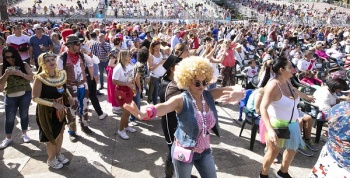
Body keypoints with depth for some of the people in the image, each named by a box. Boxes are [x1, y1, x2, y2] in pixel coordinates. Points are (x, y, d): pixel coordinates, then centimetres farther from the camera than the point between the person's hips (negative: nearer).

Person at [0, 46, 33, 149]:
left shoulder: (24, 65, -3)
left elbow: (31, 77, -8)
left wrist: (22, 74, -25)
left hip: (25, 94, -1)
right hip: (10, 95, 1)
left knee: (24, 114, 11)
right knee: (9, 117, 7)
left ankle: (24, 134, 29)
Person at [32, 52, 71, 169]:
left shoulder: (62, 74, -6)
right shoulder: (40, 78, -22)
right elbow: (35, 98, -20)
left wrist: (68, 95, -8)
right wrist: (53, 104, -28)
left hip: (60, 109, 6)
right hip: (46, 111, -5)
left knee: (60, 132, 21)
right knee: (50, 135, 12)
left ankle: (58, 154, 44)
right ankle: (51, 159, 35)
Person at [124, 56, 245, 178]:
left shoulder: (209, 96, -8)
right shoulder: (181, 100, -21)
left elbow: (239, 90, -10)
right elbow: (163, 107, -41)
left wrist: (236, 94, -36)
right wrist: (143, 113, -62)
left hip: (204, 151, 4)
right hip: (184, 152, -4)